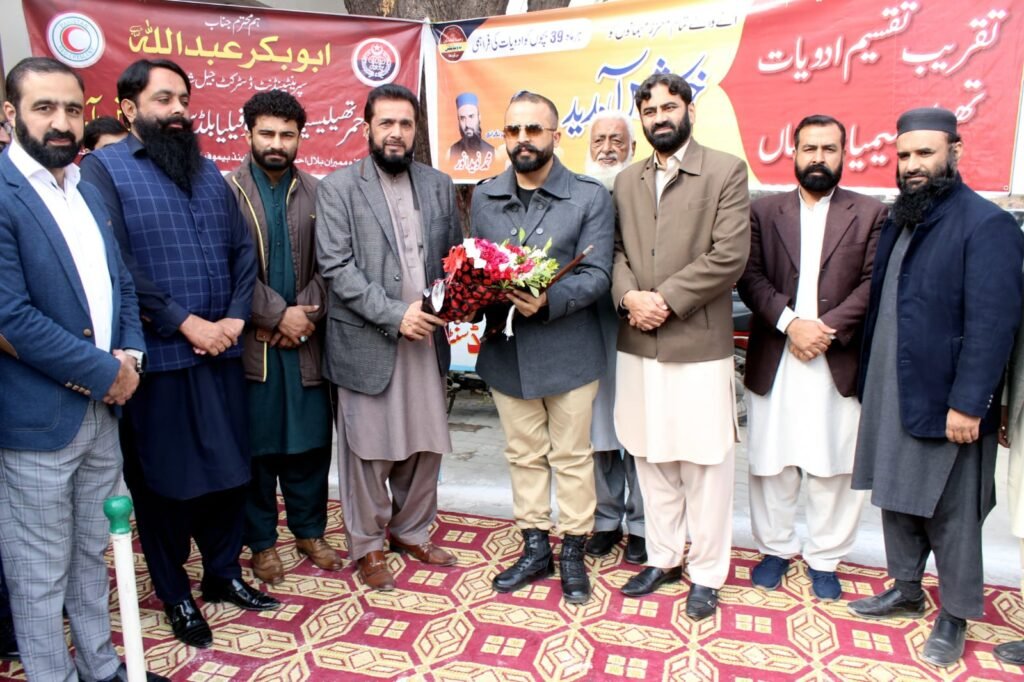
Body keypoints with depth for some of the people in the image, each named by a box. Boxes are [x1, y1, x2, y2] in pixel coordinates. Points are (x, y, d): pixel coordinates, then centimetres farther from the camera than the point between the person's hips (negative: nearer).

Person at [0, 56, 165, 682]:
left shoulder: (91, 191, 10)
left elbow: (121, 283, 14)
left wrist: (130, 355, -3)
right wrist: (104, 371, -14)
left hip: (103, 409, 7)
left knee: (92, 554, 20)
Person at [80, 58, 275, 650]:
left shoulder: (209, 172, 13)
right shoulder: (104, 168, -4)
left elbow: (244, 250, 9)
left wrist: (235, 318, -5)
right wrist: (187, 323, -16)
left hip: (222, 352, 5)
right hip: (157, 358, -5)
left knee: (229, 470, 13)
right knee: (164, 481, 9)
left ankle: (224, 573, 33)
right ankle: (176, 596, 27)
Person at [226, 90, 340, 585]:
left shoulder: (315, 192, 6)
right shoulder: (227, 191, -1)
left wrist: (305, 314, -10)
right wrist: (279, 315, -13)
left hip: (305, 338, 3)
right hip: (250, 340, -2)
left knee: (310, 441, 10)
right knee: (257, 444, 7)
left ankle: (309, 531, 27)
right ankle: (262, 541, 23)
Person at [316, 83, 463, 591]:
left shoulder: (439, 185, 11)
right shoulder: (338, 187, -3)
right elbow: (336, 267, -10)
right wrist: (395, 314, -17)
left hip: (426, 337, 4)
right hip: (366, 341, -4)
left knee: (426, 444, 12)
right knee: (367, 450, 6)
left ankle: (411, 530, 33)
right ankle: (366, 545, 25)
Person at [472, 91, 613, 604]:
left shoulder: (589, 196, -4)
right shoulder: (484, 197, 8)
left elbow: (596, 275, -10)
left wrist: (549, 300, -27)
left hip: (568, 350, -3)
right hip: (505, 350, 4)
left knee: (571, 457, 10)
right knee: (524, 456, 15)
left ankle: (573, 552, 28)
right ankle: (535, 549, 32)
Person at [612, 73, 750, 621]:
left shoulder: (726, 171, -1)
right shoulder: (626, 181, 14)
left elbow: (730, 254, -11)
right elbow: (617, 251, 9)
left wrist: (665, 299, -14)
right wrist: (629, 295, -11)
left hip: (699, 344, -4)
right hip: (637, 345, 5)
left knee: (705, 464, 5)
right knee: (650, 459, 13)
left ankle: (706, 573, 21)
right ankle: (663, 557, 30)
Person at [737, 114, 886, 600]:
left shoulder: (870, 214, 7)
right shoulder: (764, 211, 8)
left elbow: (872, 285, -3)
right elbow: (750, 278, -2)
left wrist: (827, 328, -15)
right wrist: (790, 322, -15)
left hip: (840, 362, 0)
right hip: (773, 360, 1)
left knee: (833, 467, 7)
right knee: (771, 463, 9)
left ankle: (824, 558, 25)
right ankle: (775, 548, 27)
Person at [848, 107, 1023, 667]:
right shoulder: (897, 222, 11)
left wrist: (968, 403, -21)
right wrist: (868, 382, 10)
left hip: (944, 402, -7)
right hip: (888, 395, 7)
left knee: (951, 516, 7)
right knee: (896, 499, 18)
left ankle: (955, 617, 25)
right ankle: (906, 591, 36)